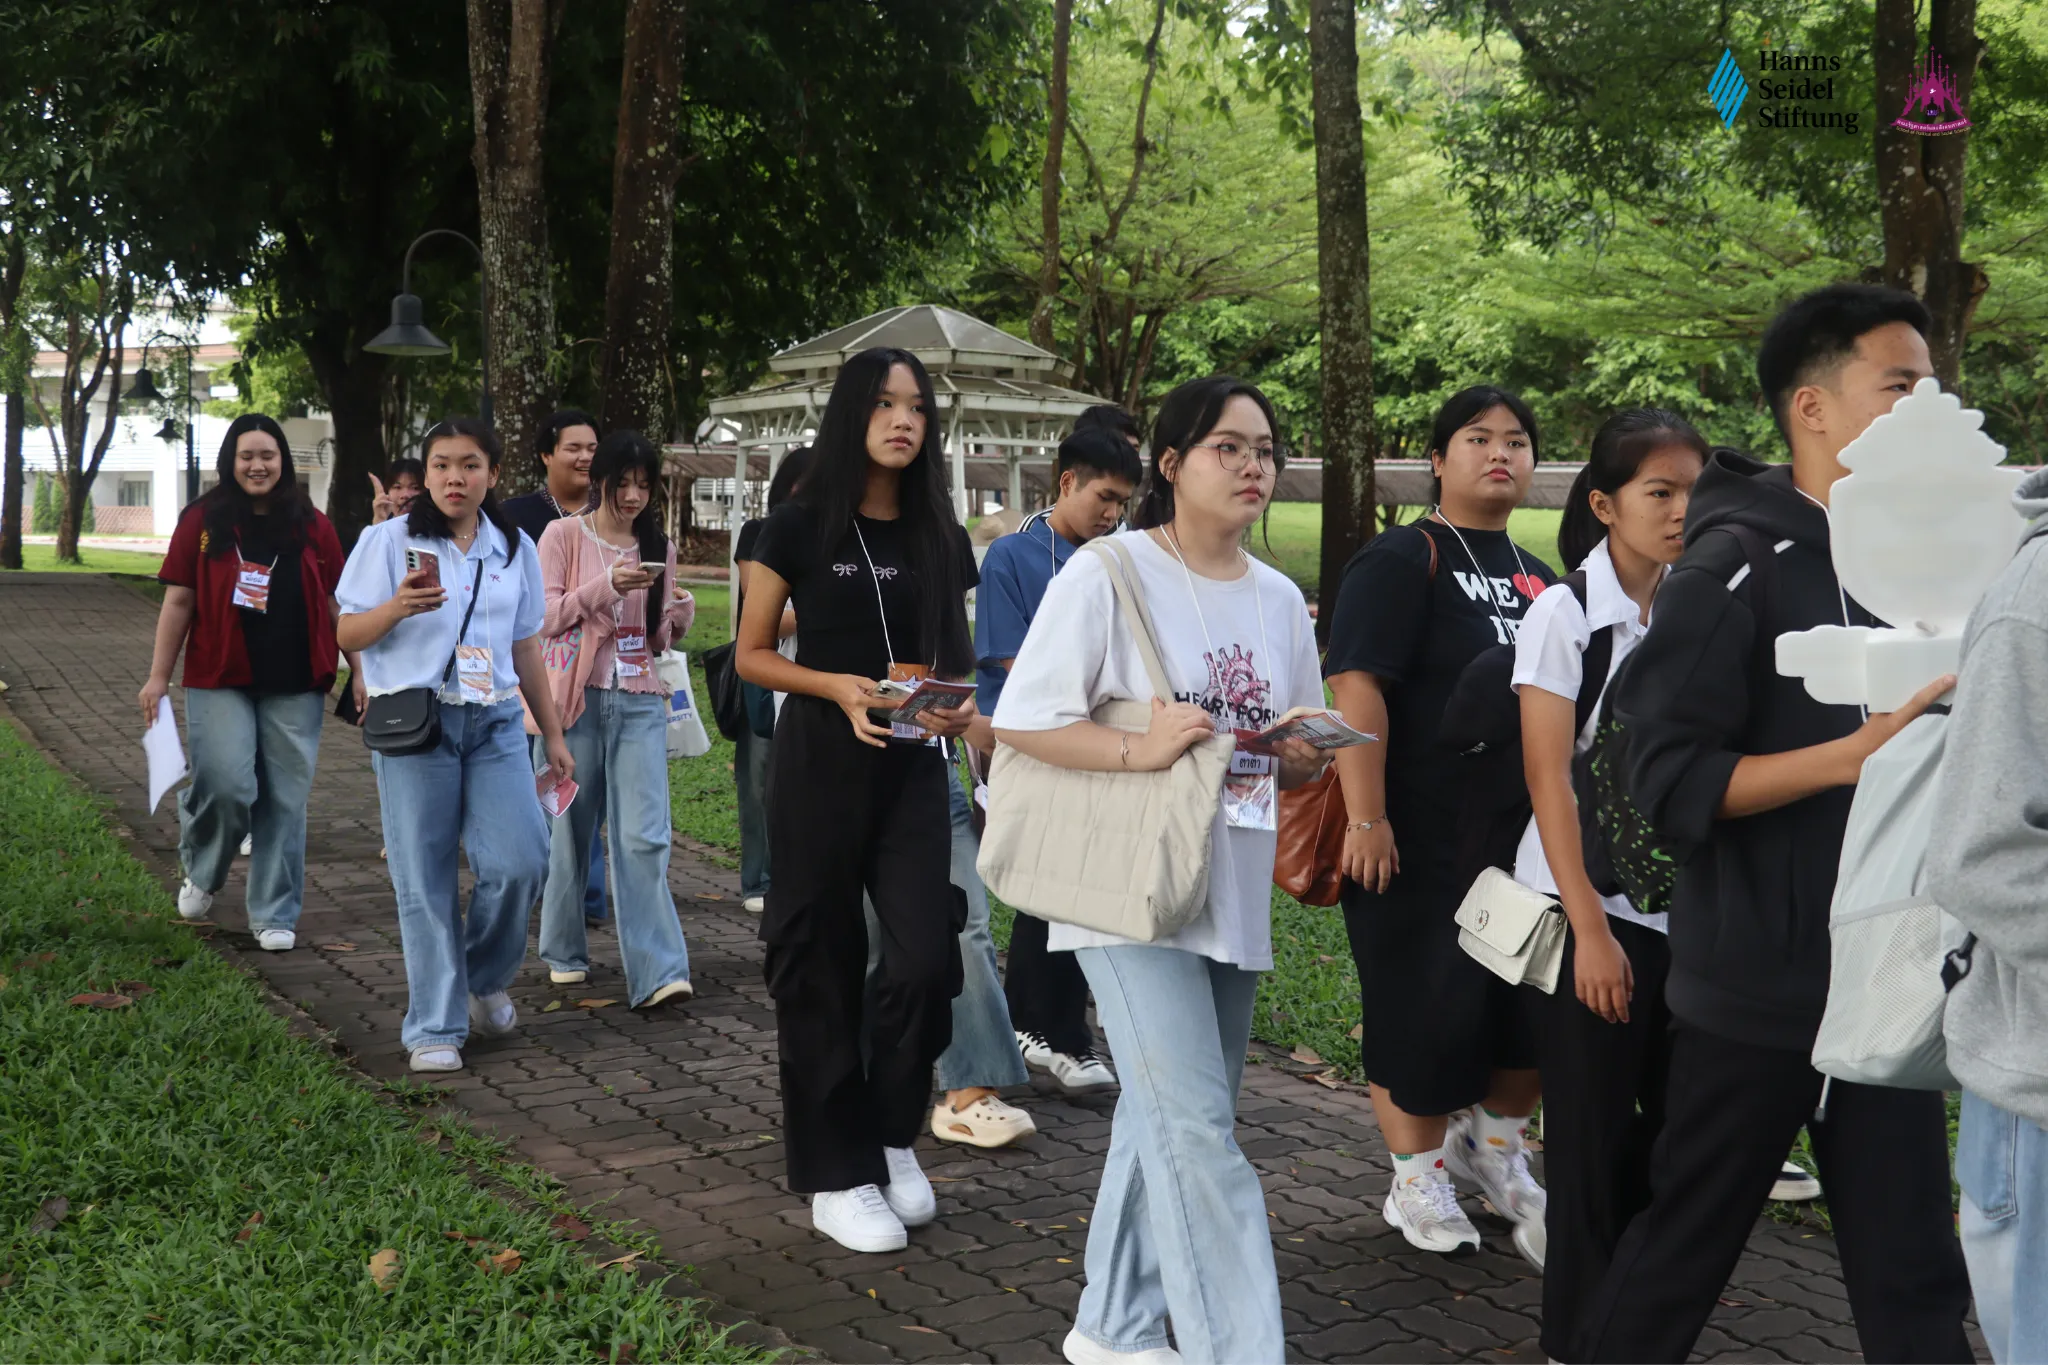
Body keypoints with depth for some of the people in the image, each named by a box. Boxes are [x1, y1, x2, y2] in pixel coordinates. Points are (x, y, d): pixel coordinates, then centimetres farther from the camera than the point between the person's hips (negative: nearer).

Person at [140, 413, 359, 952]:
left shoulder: (311, 526, 6)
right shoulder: (202, 522, 2)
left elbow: (336, 604, 10)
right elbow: (178, 601, 3)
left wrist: (358, 671, 5)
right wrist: (158, 676, 0)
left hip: (294, 686, 2)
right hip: (221, 681, -2)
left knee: (286, 799, 3)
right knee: (227, 786, -12)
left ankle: (275, 915, 16)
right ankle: (201, 875, 20)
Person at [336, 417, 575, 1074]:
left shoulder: (514, 548, 11)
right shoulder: (390, 540, 1)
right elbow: (347, 633, 0)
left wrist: (553, 734, 16)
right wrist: (397, 607, -21)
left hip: (495, 722, 3)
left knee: (520, 862, -8)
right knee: (426, 881, -1)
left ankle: (485, 979, 20)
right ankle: (434, 1028, 11)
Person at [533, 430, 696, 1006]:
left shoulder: (659, 547, 12)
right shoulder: (563, 535, 1)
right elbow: (545, 617, -6)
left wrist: (680, 617, -6)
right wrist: (607, 585, -19)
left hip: (640, 703, 2)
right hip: (577, 698, -2)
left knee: (645, 837, -7)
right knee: (571, 829, 7)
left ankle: (656, 972, -11)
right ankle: (565, 952, 25)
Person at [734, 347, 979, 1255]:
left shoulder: (937, 536, 9)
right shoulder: (801, 527, -2)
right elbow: (751, 655, 0)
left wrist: (959, 703, -6)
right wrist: (839, 687, -17)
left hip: (912, 767, 3)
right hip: (821, 762, -3)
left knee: (926, 955, -7)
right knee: (822, 964, 2)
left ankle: (891, 1136, 19)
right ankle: (835, 1178, 15)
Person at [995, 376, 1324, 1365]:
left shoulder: (1280, 600, 11)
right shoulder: (1107, 574, -9)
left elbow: (1300, 764, 18)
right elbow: (1018, 722, -11)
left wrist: (1304, 754, -5)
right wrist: (1138, 750, -23)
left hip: (1234, 898, 7)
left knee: (1163, 1123, 15)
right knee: (1197, 1129, -11)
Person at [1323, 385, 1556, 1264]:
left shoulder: (1536, 577, 15)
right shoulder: (1402, 560, -8)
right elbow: (1356, 687, -18)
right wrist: (1365, 818, -24)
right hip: (1420, 838, -7)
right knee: (1426, 1004, 0)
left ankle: (1494, 1142, 33)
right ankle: (1419, 1178, 20)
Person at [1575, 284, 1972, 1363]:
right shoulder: (1737, 566, -13)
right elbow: (1670, 785, -18)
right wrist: (1851, 756, -25)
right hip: (1757, 990, -7)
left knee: (1913, 1278, 11)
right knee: (1681, 1254, 8)